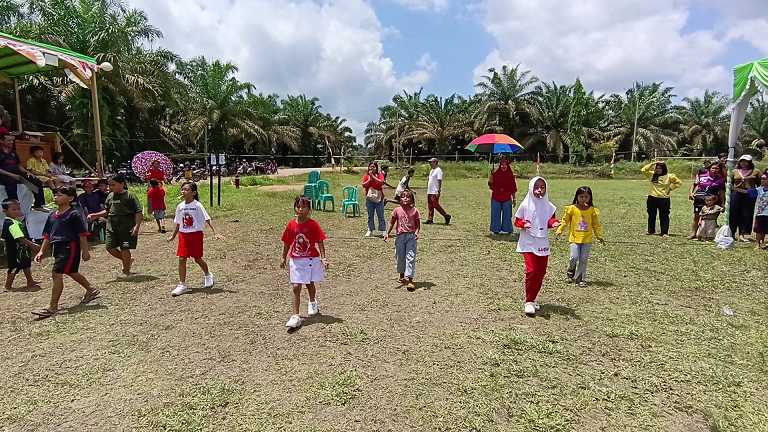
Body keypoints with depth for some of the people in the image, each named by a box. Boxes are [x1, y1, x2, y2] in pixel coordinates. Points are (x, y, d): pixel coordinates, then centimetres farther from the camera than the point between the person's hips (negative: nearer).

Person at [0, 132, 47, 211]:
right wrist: (12, 175, -22)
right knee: (11, 182, -41)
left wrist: (27, 172, 2)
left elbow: (19, 166, 21)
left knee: (37, 182, -7)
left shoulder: (13, 152, 19)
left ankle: (38, 205, -4)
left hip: (16, 173, 7)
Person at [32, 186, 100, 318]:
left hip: (70, 248, -8)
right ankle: (91, 290, 40)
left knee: (57, 274, -10)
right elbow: (47, 235, 14)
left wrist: (85, 251, -12)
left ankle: (53, 306, -3)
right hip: (58, 249, 9)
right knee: (72, 272, 20)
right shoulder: (52, 215, 10)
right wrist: (42, 252, 10)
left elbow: (82, 234, -11)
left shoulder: (73, 215, -11)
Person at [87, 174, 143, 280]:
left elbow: (139, 212, -10)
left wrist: (137, 225, -19)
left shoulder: (130, 195, -7)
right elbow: (107, 211, 22)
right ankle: (127, 261, 27)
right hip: (112, 226, 7)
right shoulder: (110, 196, 12)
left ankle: (126, 272, 12)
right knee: (110, 247, 4)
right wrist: (95, 215, 6)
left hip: (126, 226, -7)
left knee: (124, 248, -1)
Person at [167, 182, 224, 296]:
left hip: (196, 234, -4)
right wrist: (173, 236, 24)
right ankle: (182, 285, 5)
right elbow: (178, 223, 16)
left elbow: (207, 220, -12)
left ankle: (208, 275, 34)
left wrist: (215, 233, -19)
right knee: (182, 259, -1)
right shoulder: (180, 206, 4)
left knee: (197, 258, 6)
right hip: (183, 235, 4)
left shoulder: (197, 205, -10)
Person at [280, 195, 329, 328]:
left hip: (311, 259, -1)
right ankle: (295, 316, -2)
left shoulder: (313, 225, -10)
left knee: (310, 284, 16)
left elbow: (320, 242, -10)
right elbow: (287, 243, 8)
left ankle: (312, 303, 47)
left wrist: (323, 258, -17)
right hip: (296, 260, 2)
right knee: (296, 287, -4)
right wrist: (284, 258, 14)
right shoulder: (291, 225, -1)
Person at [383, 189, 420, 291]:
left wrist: (416, 232, -19)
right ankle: (402, 275, 38)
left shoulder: (414, 211, -3)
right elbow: (392, 223, 6)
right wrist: (387, 234, -4)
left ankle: (410, 281, -5)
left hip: (411, 236, -2)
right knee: (400, 257, 14)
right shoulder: (397, 211, -1)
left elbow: (418, 224, -1)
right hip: (400, 236, 2)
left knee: (411, 258, -6)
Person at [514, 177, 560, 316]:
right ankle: (528, 302, -2)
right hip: (528, 243, -5)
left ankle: (532, 299, 24)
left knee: (541, 272, 8)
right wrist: (524, 224, -21)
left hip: (543, 243, 5)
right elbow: (517, 221, -1)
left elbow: (550, 220, 10)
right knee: (532, 271, -14)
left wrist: (553, 223, -12)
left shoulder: (548, 206, 4)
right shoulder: (525, 205, -6)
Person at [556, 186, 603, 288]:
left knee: (584, 259, 3)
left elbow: (596, 224, 10)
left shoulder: (592, 210, 2)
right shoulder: (572, 208, -3)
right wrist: (559, 231, -4)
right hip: (575, 238, -2)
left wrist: (599, 236, 8)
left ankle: (580, 278, 15)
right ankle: (571, 269, 23)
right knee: (574, 257, -10)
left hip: (587, 239, 2)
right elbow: (565, 221, 3)